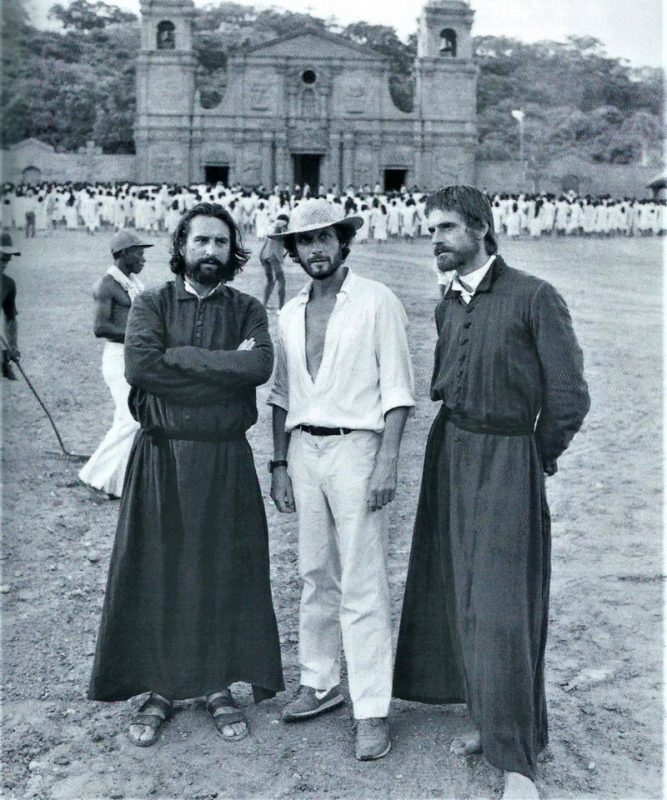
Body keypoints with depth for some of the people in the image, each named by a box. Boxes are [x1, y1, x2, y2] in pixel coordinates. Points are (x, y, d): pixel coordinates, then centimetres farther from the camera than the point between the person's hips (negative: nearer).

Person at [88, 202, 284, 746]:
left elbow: (260, 367, -14)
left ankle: (220, 686, 22)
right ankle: (160, 690, 20)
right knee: (157, 573, 5)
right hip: (162, 459, 0)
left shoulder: (248, 311, 6)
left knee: (227, 571, 6)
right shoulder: (152, 305, 4)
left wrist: (178, 356, -14)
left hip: (227, 461, 1)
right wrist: (224, 366, -14)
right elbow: (139, 366, -15)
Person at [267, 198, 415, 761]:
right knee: (316, 576, 13)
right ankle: (320, 682, 27)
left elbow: (397, 389, -7)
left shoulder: (377, 302, -4)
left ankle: (372, 710, 5)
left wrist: (387, 461, -15)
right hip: (303, 449, 5)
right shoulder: (290, 314, 12)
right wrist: (280, 464, 10)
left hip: (356, 447, -5)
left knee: (363, 586, -4)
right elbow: (282, 395, 16)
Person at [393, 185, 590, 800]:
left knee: (499, 605, -5)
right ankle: (492, 719, 29)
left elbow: (568, 397, -10)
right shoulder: (448, 307, 10)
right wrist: (456, 441, 10)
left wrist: (536, 454, -1)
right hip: (450, 455, 7)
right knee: (458, 594, 11)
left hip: (506, 461, -7)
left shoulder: (534, 298, -10)